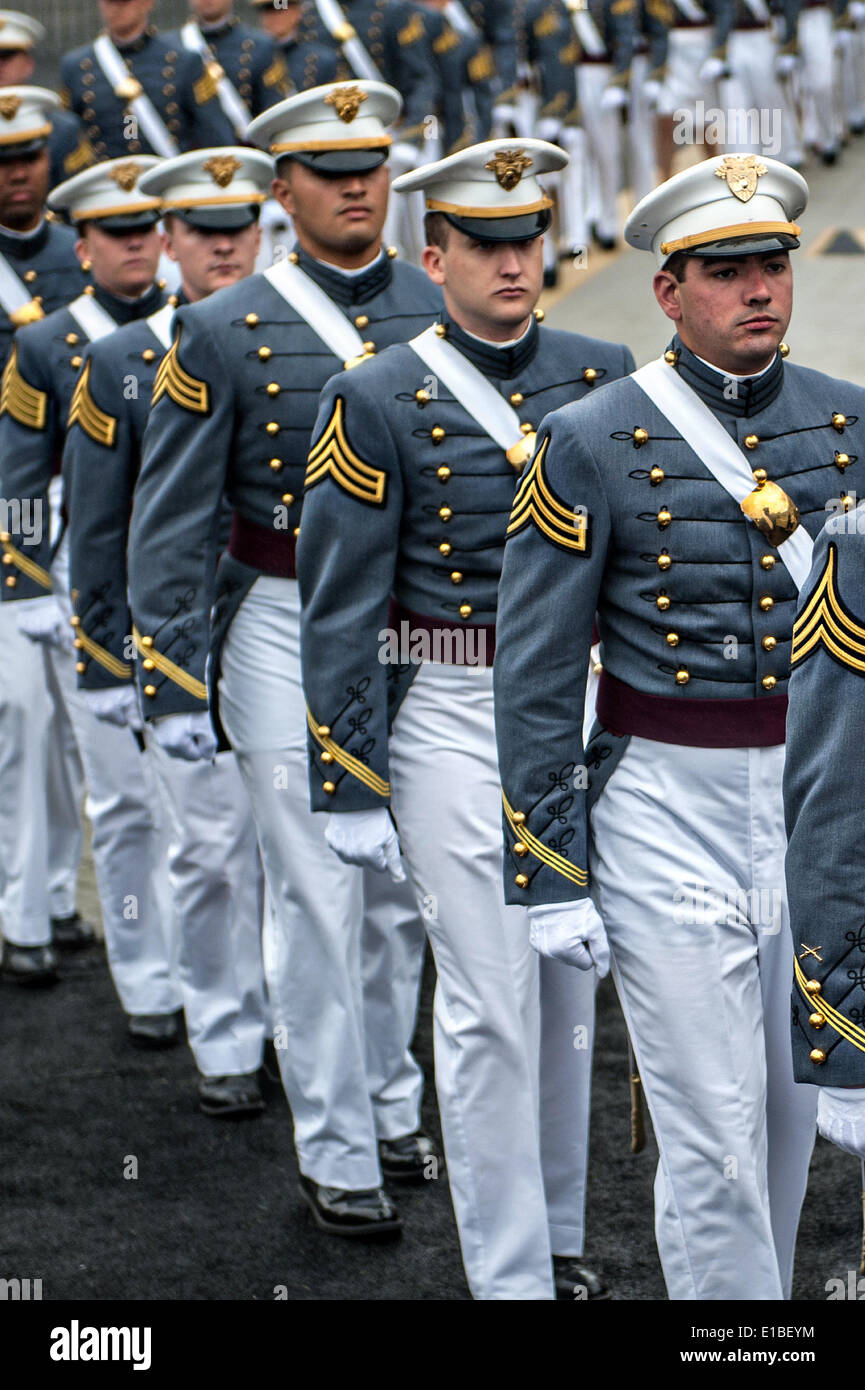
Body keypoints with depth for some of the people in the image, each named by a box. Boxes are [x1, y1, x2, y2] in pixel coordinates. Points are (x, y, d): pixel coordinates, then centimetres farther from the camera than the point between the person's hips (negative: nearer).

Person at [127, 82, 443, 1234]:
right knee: (319, 893, -2)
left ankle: (387, 1101, 31)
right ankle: (337, 1153, 8)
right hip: (289, 631, -3)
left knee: (403, 887, 13)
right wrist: (173, 684, -7)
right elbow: (170, 523, -4)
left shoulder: (446, 313, 3)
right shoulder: (225, 334, -5)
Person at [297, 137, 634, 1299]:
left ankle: (561, 1236, 29)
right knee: (491, 1004, -3)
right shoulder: (379, 402, -7)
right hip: (455, 722, -4)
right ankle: (510, 1273, 7)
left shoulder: (602, 374, 5)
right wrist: (348, 787, -9)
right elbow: (339, 608, -6)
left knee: (570, 987, 14)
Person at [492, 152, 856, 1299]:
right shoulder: (594, 445, -8)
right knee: (712, 1129, -4)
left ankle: (747, 1289, 36)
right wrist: (548, 880, -9)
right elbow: (536, 679, -7)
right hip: (667, 806, -4)